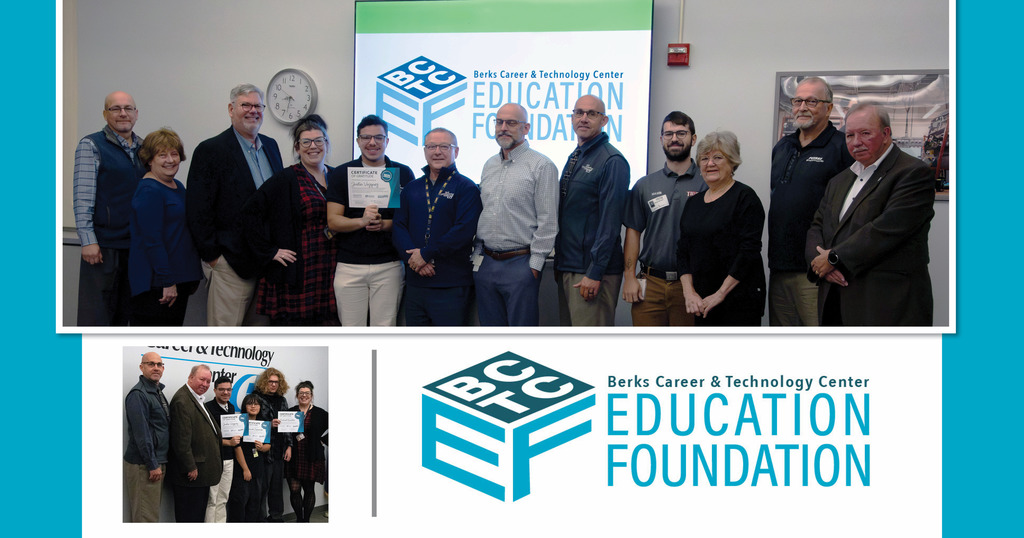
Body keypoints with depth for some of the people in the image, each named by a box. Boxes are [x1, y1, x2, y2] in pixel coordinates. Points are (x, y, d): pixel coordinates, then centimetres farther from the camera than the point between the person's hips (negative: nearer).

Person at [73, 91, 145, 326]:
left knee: (124, 314, 11)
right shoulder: (91, 145, -4)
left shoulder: (143, 148, 13)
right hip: (103, 244, -6)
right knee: (95, 315, -3)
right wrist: (88, 241, -16)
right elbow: (83, 196, -10)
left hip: (136, 244, 6)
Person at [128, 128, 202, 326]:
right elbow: (152, 240, -19)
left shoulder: (178, 187, 15)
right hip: (154, 281, -9)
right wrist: (167, 282, -22)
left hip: (179, 279, 10)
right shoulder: (149, 191, -14)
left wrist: (192, 278, 20)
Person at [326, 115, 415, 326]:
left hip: (389, 266, 0)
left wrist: (385, 224, -14)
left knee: (385, 327, 1)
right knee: (352, 329, 2)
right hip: (350, 266, 0)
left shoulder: (402, 173, 7)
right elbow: (333, 221, -1)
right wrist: (362, 221, -19)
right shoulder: (341, 174, 6)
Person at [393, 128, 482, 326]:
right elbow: (398, 226, 8)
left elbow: (464, 231, -14)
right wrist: (411, 257, -10)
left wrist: (425, 254, -14)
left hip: (451, 286, -5)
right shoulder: (411, 189, 16)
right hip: (415, 284, 5)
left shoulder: (466, 188, -2)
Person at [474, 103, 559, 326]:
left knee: (522, 326, -2)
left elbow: (548, 221, -10)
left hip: (520, 265, -6)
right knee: (490, 325, 12)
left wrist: (535, 264, -13)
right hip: (485, 263, 7)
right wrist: (476, 254, 14)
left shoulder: (541, 166, -6)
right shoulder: (489, 165, 15)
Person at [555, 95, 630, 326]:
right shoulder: (574, 158, 16)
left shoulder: (612, 161, -11)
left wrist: (595, 273, -20)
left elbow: (610, 222, -17)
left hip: (592, 271, -8)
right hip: (567, 268, 9)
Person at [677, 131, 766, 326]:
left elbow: (749, 251, -13)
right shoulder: (693, 202, 15)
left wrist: (720, 293, -14)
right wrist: (689, 292, -2)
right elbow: (683, 252, 13)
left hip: (740, 301, -6)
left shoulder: (744, 197, -5)